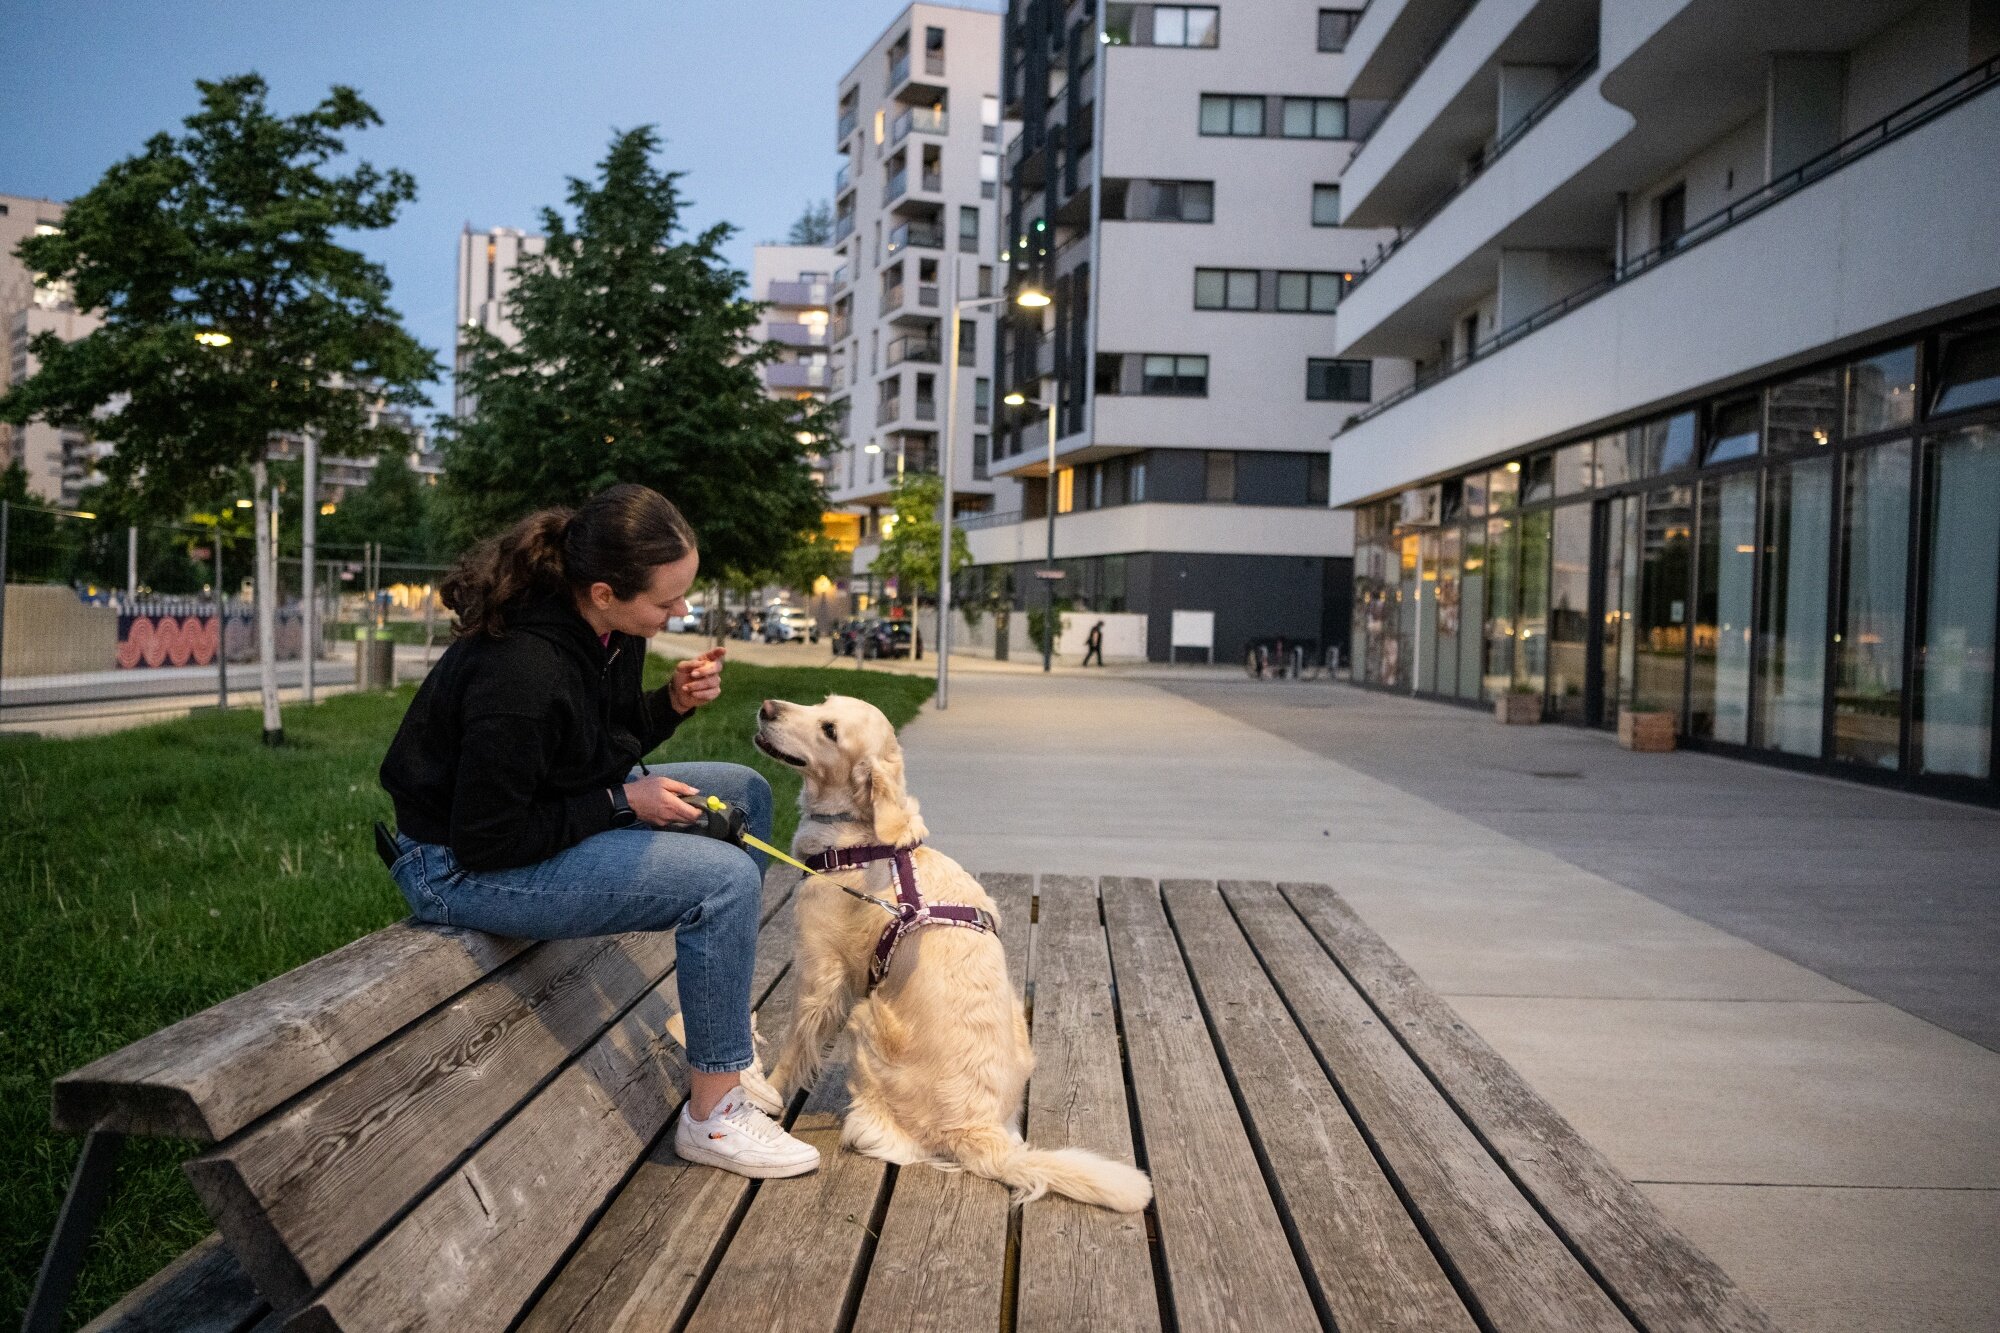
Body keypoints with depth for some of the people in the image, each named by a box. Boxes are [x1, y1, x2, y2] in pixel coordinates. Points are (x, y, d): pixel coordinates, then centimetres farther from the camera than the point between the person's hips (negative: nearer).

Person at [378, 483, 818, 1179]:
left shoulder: (609, 629, -6)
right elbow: (487, 842, -26)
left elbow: (608, 743, 12)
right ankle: (711, 1117, -5)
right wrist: (621, 803, -20)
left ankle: (722, 1010, 19)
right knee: (725, 880, -21)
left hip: (532, 805, 10)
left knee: (744, 791, 8)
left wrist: (673, 700, -7)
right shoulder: (523, 672, -33)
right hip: (460, 864, -10)